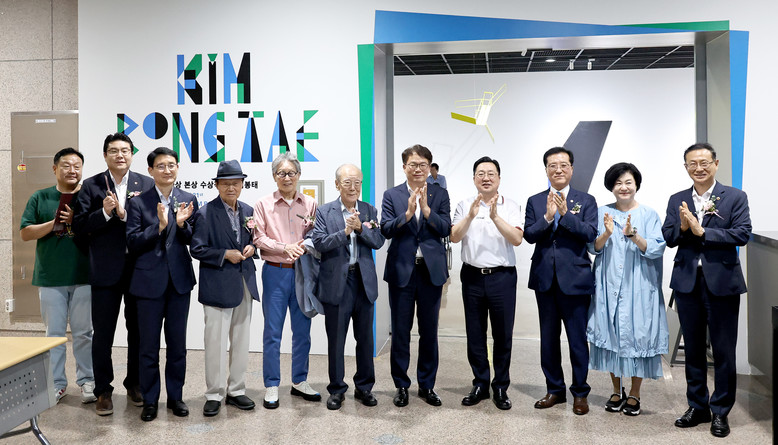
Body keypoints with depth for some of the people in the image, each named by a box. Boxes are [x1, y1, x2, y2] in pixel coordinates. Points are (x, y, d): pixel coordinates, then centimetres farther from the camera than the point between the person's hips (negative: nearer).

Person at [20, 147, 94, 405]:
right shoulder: (40, 198, 7)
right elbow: (25, 233, 3)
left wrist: (76, 220, -16)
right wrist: (54, 223, -11)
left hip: (84, 277, -1)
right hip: (50, 278, 1)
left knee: (83, 333, 6)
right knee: (54, 333, 8)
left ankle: (87, 381, 16)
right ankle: (56, 384, 18)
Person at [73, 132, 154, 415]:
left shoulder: (146, 185, 3)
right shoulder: (91, 186, 2)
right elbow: (79, 226, -4)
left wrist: (126, 214, -18)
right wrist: (104, 213, -19)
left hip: (139, 268, 1)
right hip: (105, 271, -1)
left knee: (138, 331, 13)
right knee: (102, 334, 6)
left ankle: (134, 383, 29)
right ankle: (103, 390, 21)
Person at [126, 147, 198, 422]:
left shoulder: (188, 200, 4)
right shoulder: (138, 202, -3)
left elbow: (194, 242, 2)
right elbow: (132, 244, -8)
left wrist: (182, 224, -17)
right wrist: (160, 226, -20)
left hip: (180, 280, 2)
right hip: (150, 281, -2)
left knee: (177, 344, 12)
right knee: (149, 345, 8)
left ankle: (175, 396, 27)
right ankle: (150, 400, 22)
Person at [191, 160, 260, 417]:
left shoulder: (248, 211, 9)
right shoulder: (205, 214, -7)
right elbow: (197, 249, -9)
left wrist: (251, 248, -2)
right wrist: (226, 255, -17)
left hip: (245, 284, 6)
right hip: (218, 286, -6)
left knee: (241, 341, 12)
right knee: (216, 342, -1)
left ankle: (236, 391, 24)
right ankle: (214, 395, 12)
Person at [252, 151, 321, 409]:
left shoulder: (310, 204, 7)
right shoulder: (263, 204, 3)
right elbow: (259, 238, -4)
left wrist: (304, 247, -11)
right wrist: (285, 248, -17)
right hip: (275, 272, -2)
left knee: (302, 330, 9)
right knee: (273, 332, 3)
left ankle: (299, 382, 24)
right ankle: (271, 386, 14)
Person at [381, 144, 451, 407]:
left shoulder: (440, 194, 5)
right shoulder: (392, 195, 3)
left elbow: (446, 229, -5)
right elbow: (385, 229, -8)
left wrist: (426, 209, -18)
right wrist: (408, 213, -21)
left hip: (431, 270, 1)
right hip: (401, 270, -1)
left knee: (429, 331, 10)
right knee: (400, 331, 7)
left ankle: (427, 385, 24)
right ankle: (401, 385, 21)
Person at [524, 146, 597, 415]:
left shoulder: (586, 201, 2)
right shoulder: (535, 202, 7)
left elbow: (591, 234, -11)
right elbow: (528, 235, -5)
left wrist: (565, 213, -20)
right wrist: (547, 216, -19)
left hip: (575, 279, -3)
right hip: (545, 279, 3)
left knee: (577, 338, 3)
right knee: (548, 338, 12)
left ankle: (580, 393, 18)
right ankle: (554, 389, 26)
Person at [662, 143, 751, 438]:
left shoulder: (735, 197, -1)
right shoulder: (677, 200, 8)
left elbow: (742, 234, -13)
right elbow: (668, 237, 2)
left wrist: (701, 231, -19)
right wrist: (682, 227, -18)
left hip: (722, 283, -3)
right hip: (687, 281, 3)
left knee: (723, 351, 5)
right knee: (693, 349, 13)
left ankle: (720, 412, 19)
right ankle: (697, 407, 26)